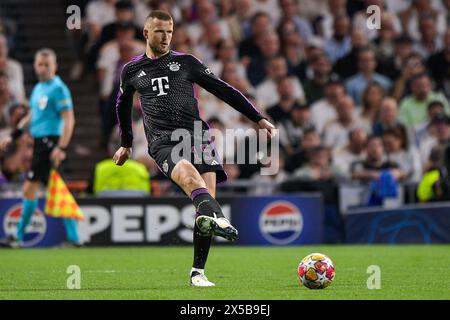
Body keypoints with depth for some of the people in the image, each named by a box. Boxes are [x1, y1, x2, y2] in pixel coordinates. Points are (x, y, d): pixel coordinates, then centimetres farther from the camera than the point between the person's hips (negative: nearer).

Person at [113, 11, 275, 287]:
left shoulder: (186, 63, 14)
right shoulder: (132, 71, 16)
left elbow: (224, 90, 17)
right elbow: (123, 104, 35)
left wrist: (258, 118, 13)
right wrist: (126, 144, 42)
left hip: (197, 136, 2)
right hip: (162, 142, -2)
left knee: (207, 197, -15)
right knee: (189, 175, -35)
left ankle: (198, 272, -8)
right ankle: (220, 220, -64)